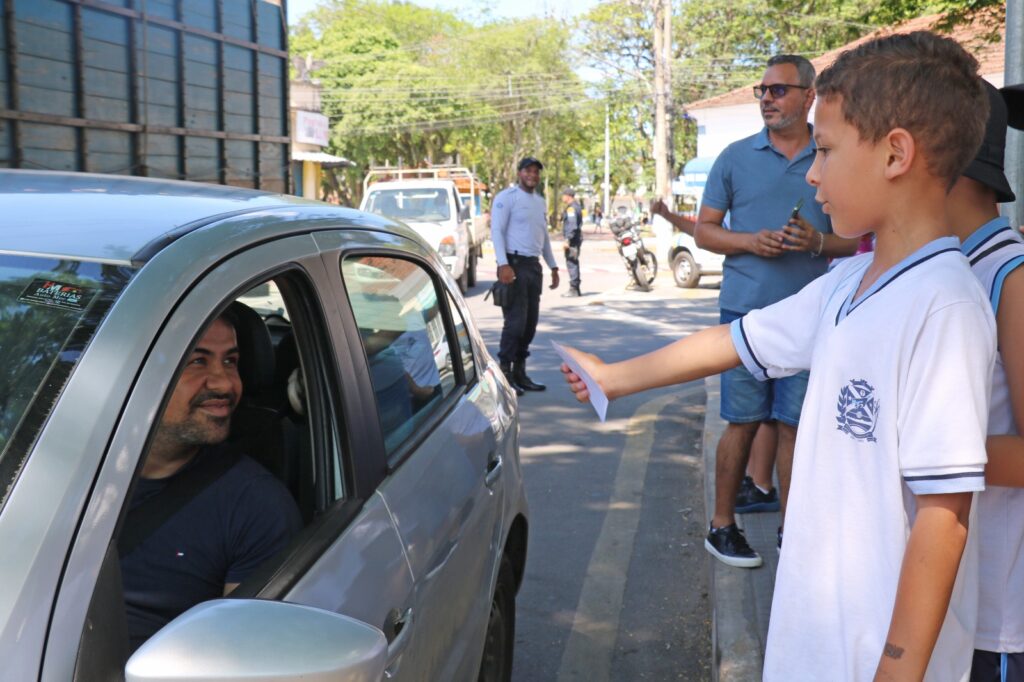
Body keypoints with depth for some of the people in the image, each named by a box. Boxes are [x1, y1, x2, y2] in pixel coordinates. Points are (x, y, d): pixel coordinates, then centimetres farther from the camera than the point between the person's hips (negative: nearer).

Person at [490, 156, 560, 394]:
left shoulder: (541, 201, 19)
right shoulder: (507, 197, -4)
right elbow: (497, 231, -12)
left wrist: (553, 266, 21)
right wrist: (503, 265, -22)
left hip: (534, 266, 8)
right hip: (514, 264, -8)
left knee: (530, 323, 8)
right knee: (515, 322, -11)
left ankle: (519, 372, 16)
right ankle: (505, 372, -4)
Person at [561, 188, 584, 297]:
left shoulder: (571, 208, -14)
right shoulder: (576, 206, 18)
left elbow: (572, 226, -22)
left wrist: (568, 240, -23)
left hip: (572, 239, -11)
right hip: (576, 239, 11)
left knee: (571, 263, -9)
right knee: (573, 263, 14)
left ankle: (574, 289, -9)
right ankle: (575, 288, 19)